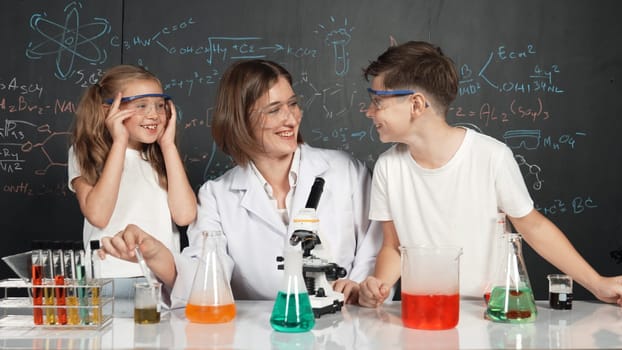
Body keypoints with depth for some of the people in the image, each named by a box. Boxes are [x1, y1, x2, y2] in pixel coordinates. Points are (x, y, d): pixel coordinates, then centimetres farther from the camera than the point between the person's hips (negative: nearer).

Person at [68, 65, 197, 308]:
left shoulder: (162, 156, 15)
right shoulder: (84, 155, 5)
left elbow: (185, 215, -2)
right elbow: (98, 216, -13)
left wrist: (168, 144, 1)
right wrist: (119, 142, -9)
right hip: (111, 280, -2)